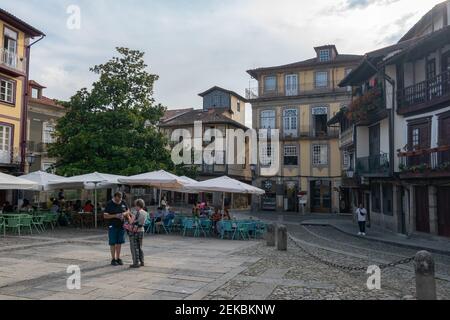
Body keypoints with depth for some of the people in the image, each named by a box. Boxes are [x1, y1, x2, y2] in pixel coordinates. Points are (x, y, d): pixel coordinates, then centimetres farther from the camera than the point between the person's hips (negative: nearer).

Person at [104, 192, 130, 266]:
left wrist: (125, 213, -7)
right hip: (112, 226, -4)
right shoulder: (110, 204, -9)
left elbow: (128, 210, 16)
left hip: (121, 226, 4)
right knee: (113, 243, 2)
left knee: (119, 243, 10)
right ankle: (113, 259, 12)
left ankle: (118, 258, 20)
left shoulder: (123, 203, 4)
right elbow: (105, 216, -10)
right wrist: (115, 216, -21)